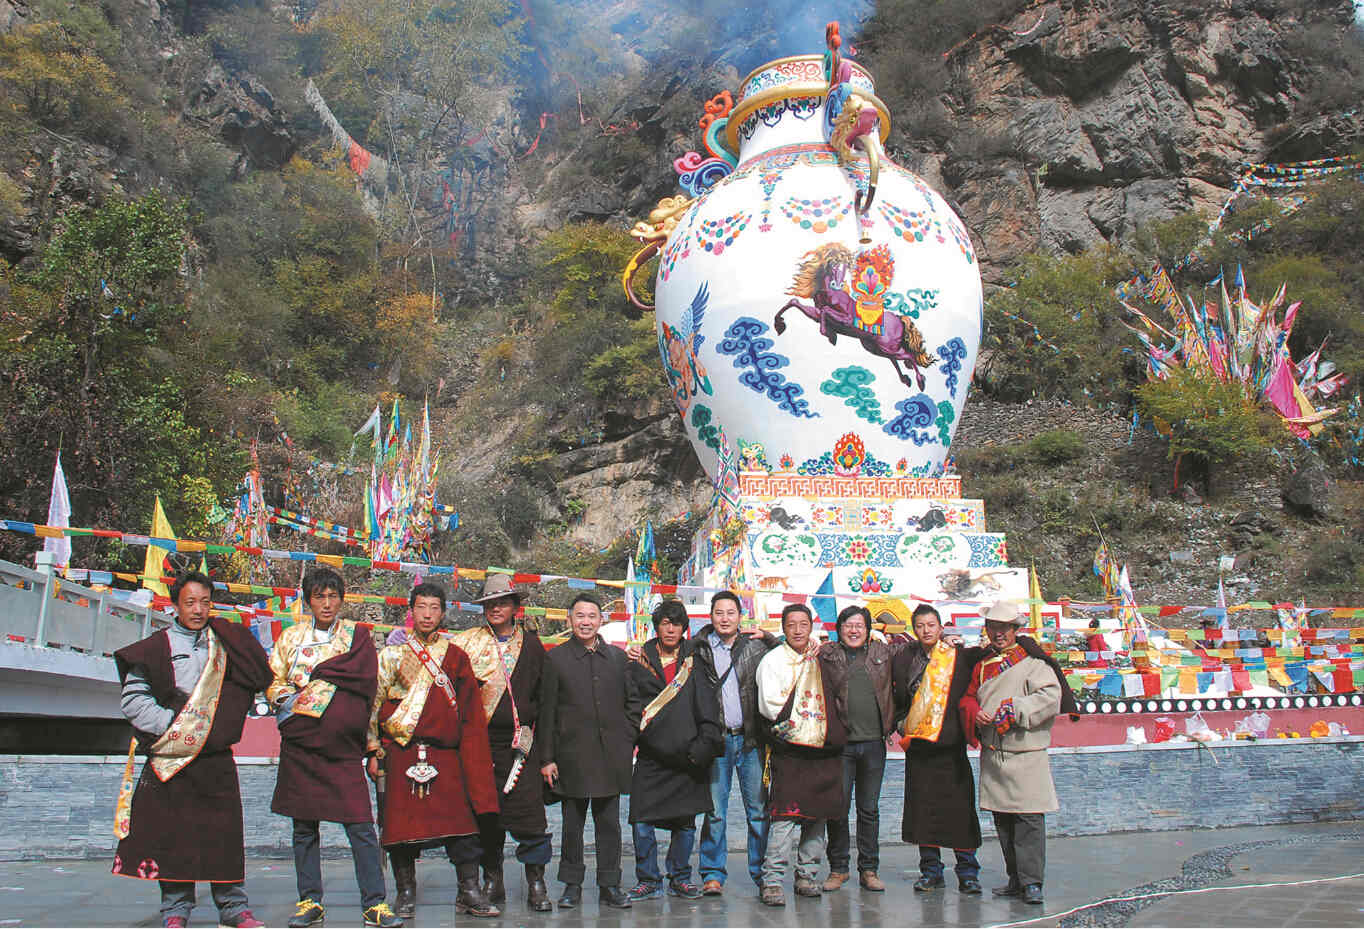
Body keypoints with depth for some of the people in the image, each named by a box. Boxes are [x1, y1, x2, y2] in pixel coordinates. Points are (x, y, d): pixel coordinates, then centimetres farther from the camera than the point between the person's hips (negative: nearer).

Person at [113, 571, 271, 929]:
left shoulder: (227, 641, 10)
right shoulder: (156, 648, 2)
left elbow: (259, 678, 16)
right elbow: (133, 699, -1)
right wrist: (169, 726, -10)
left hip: (217, 757, 2)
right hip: (171, 758, -1)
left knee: (224, 831, 1)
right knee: (172, 833, 1)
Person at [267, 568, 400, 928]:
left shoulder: (357, 635, 8)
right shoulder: (291, 636, 14)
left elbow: (365, 679, -7)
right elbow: (272, 683, 10)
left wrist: (313, 673, -5)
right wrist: (288, 699, -11)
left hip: (343, 747, -2)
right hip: (299, 744, 2)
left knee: (361, 827, -6)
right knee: (304, 828, 6)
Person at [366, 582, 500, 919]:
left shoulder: (456, 657, 12)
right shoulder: (392, 655, 10)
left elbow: (471, 715, 10)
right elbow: (373, 703, 9)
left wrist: (473, 761, 3)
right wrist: (374, 751, 2)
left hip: (447, 756, 1)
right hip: (401, 754, -1)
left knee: (461, 822, -4)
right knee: (402, 824, 0)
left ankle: (470, 892, 4)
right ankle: (405, 894, 13)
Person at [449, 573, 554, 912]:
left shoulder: (531, 645, 10)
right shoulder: (468, 642, 9)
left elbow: (542, 693, 13)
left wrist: (529, 725, 4)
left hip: (519, 741, -1)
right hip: (481, 740, 1)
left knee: (528, 808, -8)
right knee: (485, 813, 4)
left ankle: (536, 884, 2)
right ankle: (492, 881, 17)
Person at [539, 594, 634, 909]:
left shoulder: (617, 656, 10)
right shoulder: (557, 658, 2)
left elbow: (627, 704, 12)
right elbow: (548, 711, 1)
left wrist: (629, 746, 5)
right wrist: (547, 757, -3)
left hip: (611, 752, 2)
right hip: (573, 752, -2)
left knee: (609, 822, 6)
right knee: (573, 823, 6)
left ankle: (610, 884, 15)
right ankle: (572, 885, 17)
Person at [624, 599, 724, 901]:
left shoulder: (694, 662, 9)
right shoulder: (639, 663, 8)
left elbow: (708, 709, 4)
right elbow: (630, 706, 5)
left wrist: (703, 747, -6)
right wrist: (632, 740, -10)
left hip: (687, 757, 1)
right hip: (650, 757, -1)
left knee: (685, 823, 6)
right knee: (642, 823, -4)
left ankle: (680, 878, 22)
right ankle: (648, 880, 12)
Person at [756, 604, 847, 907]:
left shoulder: (821, 659, 14)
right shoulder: (774, 660, 1)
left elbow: (837, 699, 21)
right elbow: (769, 706, -7)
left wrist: (835, 732, 6)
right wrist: (800, 725, -9)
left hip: (823, 747, 5)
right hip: (789, 749, -5)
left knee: (818, 814, 8)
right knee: (785, 815, -11)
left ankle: (806, 875, 19)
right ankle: (772, 879, -6)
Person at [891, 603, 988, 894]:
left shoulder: (960, 656, 1)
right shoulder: (904, 660, 10)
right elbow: (897, 700, 18)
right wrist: (903, 722, 6)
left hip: (951, 742, -3)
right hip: (917, 743, 3)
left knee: (959, 808, -1)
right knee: (922, 808, 5)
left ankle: (967, 871, 11)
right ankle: (931, 871, 16)